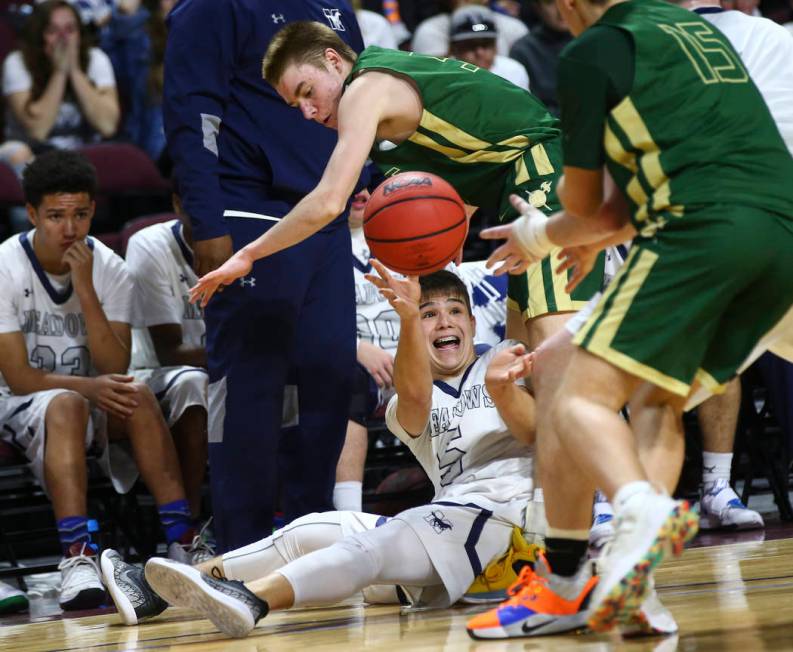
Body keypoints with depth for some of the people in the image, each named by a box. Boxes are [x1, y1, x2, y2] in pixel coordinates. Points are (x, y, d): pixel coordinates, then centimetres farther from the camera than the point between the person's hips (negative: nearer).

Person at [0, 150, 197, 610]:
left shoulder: (110, 270, -4)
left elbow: (115, 370, -13)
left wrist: (85, 289, -21)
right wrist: (87, 386, -30)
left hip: (93, 405, 3)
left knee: (138, 396, -29)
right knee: (66, 405, -37)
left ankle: (183, 540, -35)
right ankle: (79, 558, -51)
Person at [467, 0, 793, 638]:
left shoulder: (591, 52, 9)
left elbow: (586, 208, 17)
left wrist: (539, 236, 38)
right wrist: (593, 238, 49)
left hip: (703, 228, -7)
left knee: (583, 397, -6)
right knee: (656, 399, 16)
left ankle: (644, 514, -34)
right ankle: (635, 574, -3)